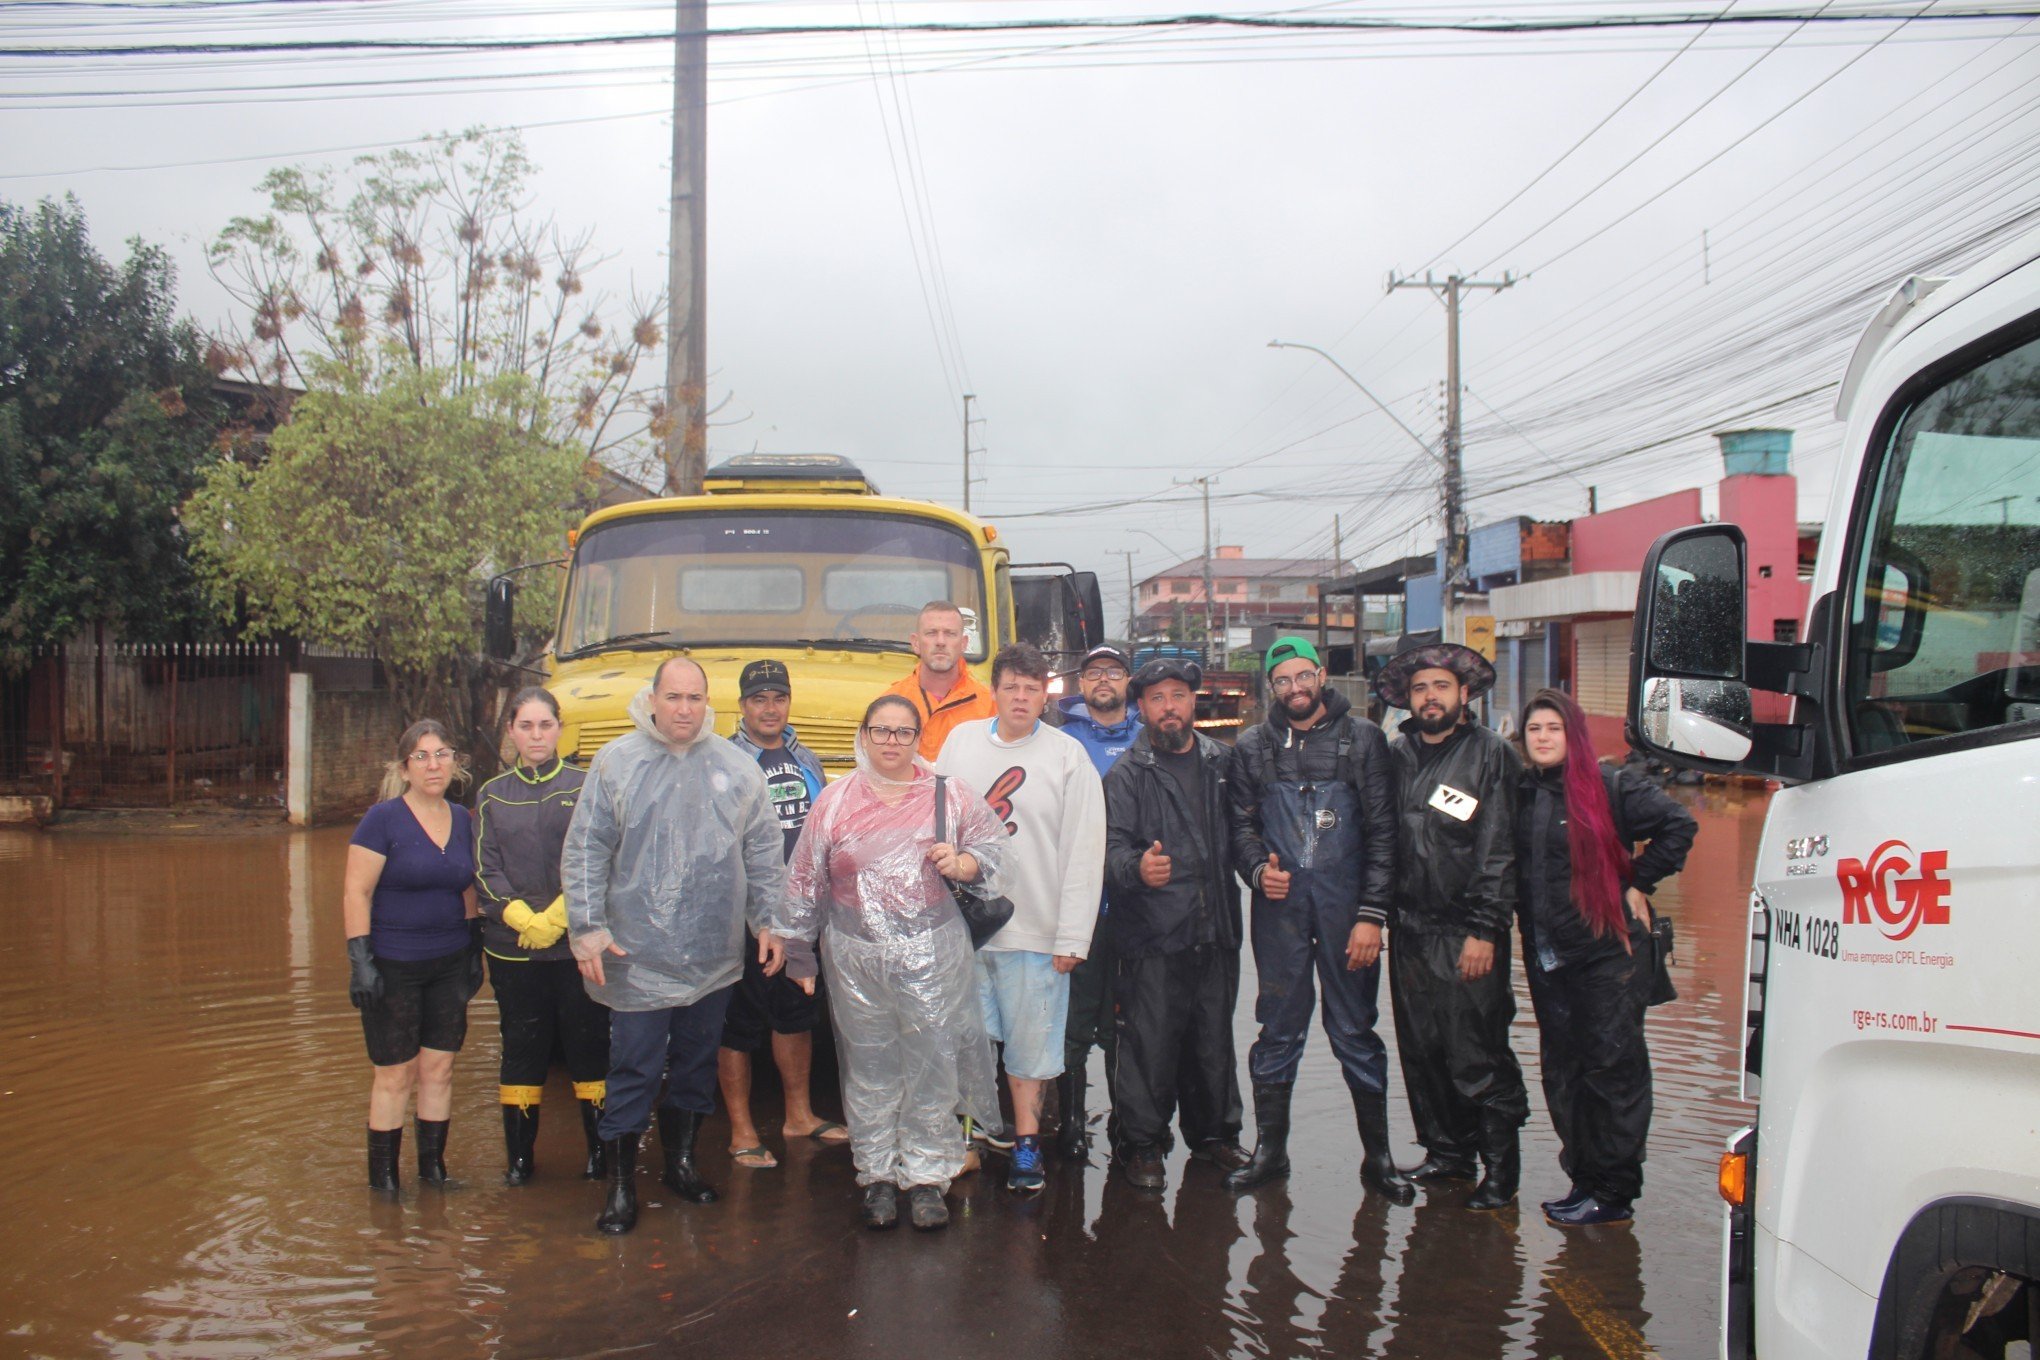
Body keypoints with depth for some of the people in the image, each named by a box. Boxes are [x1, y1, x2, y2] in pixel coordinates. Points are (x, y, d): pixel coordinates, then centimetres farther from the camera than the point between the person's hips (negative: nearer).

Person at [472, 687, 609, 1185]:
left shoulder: (585, 787, 2)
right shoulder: (492, 795, 8)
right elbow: (485, 871, 1)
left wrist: (562, 915, -15)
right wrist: (522, 918, -14)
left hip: (577, 945, -2)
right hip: (512, 948, 2)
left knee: (589, 1043, 4)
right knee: (521, 1047, 8)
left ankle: (599, 1148, 16)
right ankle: (519, 1156, 18)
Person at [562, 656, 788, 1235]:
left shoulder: (737, 767, 4)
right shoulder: (615, 762, -3)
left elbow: (764, 852, 9)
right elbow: (584, 852, -3)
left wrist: (769, 922, 6)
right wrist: (587, 930, -8)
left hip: (715, 957, 3)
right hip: (637, 957, -3)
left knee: (697, 1062, 15)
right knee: (633, 1068, 0)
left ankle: (681, 1160, 32)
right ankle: (620, 1182, 11)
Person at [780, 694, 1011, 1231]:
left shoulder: (948, 792, 3)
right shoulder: (834, 801, 5)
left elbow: (994, 846, 12)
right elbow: (806, 883, 10)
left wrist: (962, 863, -10)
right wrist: (798, 953, 11)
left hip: (934, 954, -1)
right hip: (857, 958, 1)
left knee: (933, 1066, 1)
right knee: (870, 1069, 8)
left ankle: (928, 1177, 14)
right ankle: (878, 1177, 20)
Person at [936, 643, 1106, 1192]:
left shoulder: (1068, 755, -2)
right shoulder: (960, 741, 6)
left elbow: (1084, 852, -4)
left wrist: (1073, 937, -9)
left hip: (1034, 930, -2)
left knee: (1031, 1042, 5)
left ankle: (1026, 1144, 19)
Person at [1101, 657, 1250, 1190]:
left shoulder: (1224, 763, 10)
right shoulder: (1127, 774, -2)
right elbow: (1112, 845, -11)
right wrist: (1136, 867, -30)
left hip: (1217, 932, 4)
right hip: (1153, 938, -4)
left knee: (1214, 1040, 14)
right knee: (1150, 1045, -2)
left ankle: (1214, 1132, 31)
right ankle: (1140, 1143, 12)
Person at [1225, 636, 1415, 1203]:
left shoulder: (1362, 739, 2)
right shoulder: (1252, 747, 9)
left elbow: (1382, 831, -1)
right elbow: (1242, 823, 14)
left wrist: (1371, 914, -8)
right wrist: (1258, 869, -8)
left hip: (1346, 904, -2)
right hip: (1279, 906, 2)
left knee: (1356, 1029, 4)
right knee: (1278, 1027, 8)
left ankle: (1377, 1154, 16)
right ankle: (1270, 1149, 19)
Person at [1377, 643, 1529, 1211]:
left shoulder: (1491, 754, -3)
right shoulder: (1397, 755, 12)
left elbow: (1499, 850, -7)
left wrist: (1484, 930, -12)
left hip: (1467, 936, -5)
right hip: (1410, 930, 5)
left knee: (1477, 1056, -3)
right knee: (1421, 1052, 10)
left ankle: (1501, 1168, 10)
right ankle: (1446, 1151, 25)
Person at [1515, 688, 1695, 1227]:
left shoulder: (1609, 785, -6)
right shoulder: (1521, 792, 10)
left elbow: (1678, 824, -9)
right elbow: (1514, 867, 22)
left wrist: (1639, 883, -6)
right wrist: (1524, 915, 10)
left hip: (1608, 948, -6)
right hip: (1546, 954, 6)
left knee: (1612, 1066, -2)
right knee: (1561, 1070, 9)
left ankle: (1613, 1192, 5)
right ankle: (1583, 1177, 20)